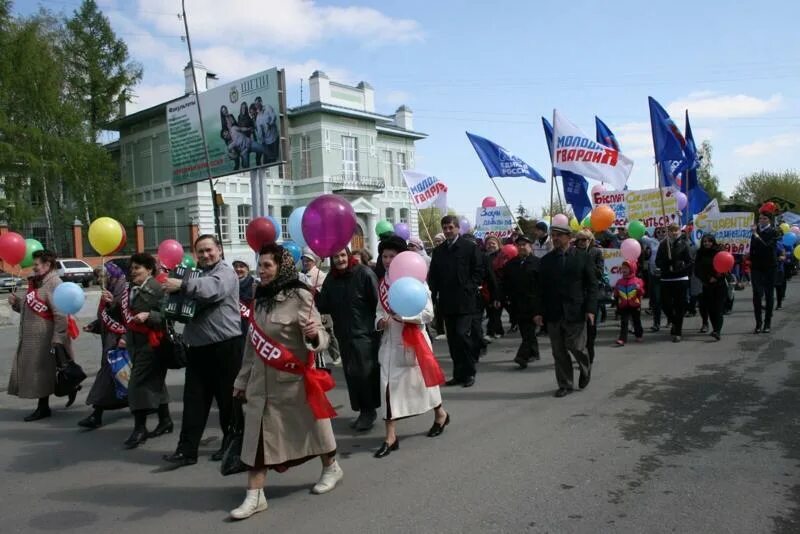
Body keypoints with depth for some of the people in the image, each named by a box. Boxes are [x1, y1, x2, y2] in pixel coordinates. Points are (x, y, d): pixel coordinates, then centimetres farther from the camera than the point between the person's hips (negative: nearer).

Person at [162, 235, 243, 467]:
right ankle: (187, 450, 9)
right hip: (197, 346, 7)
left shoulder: (226, 272, -5)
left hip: (225, 345, -7)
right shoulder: (195, 273, 20)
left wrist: (182, 285, -37)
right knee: (194, 399, 6)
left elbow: (212, 288, -27)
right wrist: (172, 290, -1)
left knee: (228, 398, 5)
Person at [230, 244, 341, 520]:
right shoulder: (261, 298, 6)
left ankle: (331, 468, 34)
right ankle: (255, 495, 8)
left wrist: (314, 335, -41)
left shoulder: (299, 296, -14)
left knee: (309, 425, 11)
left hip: (292, 379, -5)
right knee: (258, 435, 2)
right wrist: (242, 380, 15)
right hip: (262, 380, 6)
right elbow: (251, 344, 12)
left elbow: (319, 337, -17)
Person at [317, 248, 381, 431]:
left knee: (365, 373, -3)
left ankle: (369, 410, 14)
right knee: (352, 374, 11)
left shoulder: (364, 273, -11)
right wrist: (315, 295, -13)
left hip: (365, 332, -6)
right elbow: (325, 307, 4)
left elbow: (377, 300, -12)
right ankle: (363, 410, 24)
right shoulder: (331, 279, 7)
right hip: (344, 334, 6)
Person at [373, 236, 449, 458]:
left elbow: (427, 313, -15)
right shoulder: (382, 283, 8)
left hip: (413, 339, -5)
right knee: (388, 385, -1)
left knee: (421, 380, 12)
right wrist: (380, 321, -7)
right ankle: (391, 436, 5)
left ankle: (440, 414, 40)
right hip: (390, 341, 5)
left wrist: (401, 315, -25)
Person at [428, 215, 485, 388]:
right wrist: (433, 295, 2)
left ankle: (469, 372, 2)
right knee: (452, 339, 8)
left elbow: (479, 272, -1)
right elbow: (433, 276, 13)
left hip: (465, 301, -5)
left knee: (461, 334, -13)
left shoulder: (470, 247, 0)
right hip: (446, 302, 5)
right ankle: (459, 374, 17)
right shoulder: (438, 250, 13)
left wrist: (469, 288, -10)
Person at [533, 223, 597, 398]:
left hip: (575, 312, -2)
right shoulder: (546, 260, 7)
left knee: (576, 347, -1)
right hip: (553, 314, 2)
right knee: (559, 352, 6)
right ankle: (565, 385, 19)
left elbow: (592, 285, 1)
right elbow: (539, 288, 7)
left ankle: (585, 369, 31)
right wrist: (538, 311, -2)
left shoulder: (582, 258, 2)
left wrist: (590, 308, -9)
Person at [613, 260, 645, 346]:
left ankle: (638, 335, 35)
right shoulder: (619, 282, 5)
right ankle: (622, 339, -11)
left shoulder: (637, 280, -4)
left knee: (636, 321, 15)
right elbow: (616, 294, 15)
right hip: (624, 306, 2)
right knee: (623, 323, -5)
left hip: (635, 306, -2)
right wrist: (615, 290, -3)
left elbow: (641, 293, -11)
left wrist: (639, 289, -26)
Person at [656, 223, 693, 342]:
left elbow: (690, 262, -1)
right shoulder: (663, 245, 6)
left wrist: (680, 267, -17)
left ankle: (677, 332, 10)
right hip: (666, 279, 2)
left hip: (681, 279, -2)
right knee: (665, 303, -2)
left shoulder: (683, 244, 1)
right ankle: (674, 322, 28)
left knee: (679, 306, 1)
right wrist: (667, 266, -14)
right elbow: (658, 262, 4)